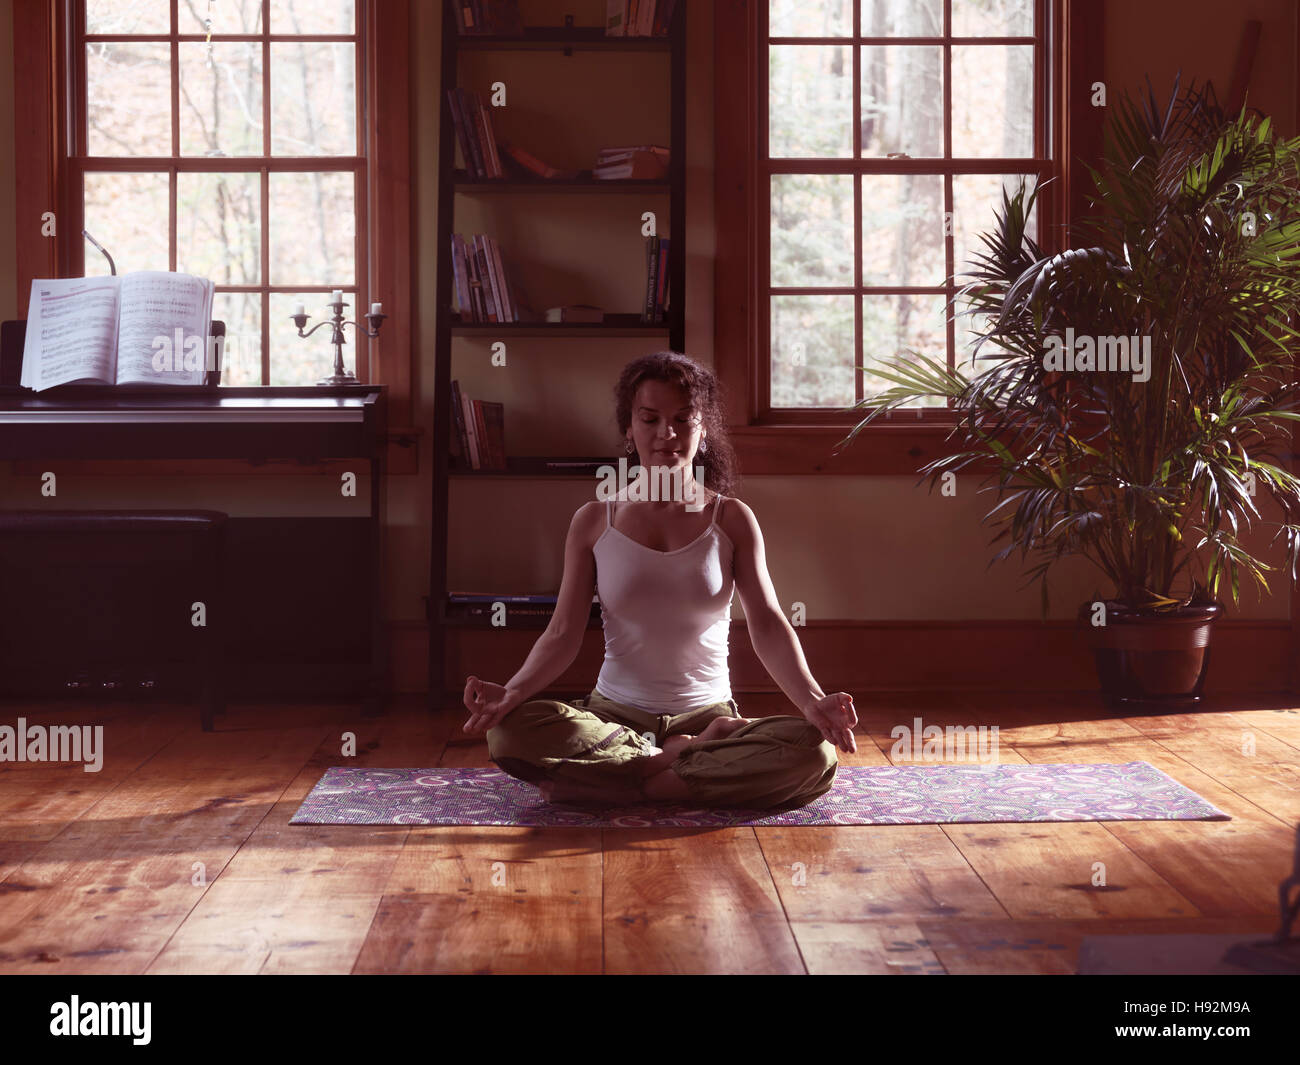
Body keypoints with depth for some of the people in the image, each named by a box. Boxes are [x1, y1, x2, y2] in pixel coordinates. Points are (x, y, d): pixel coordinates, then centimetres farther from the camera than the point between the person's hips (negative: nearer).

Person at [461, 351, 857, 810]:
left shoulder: (731, 519, 4)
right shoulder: (593, 522, 5)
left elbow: (768, 625, -5)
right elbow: (563, 634, -1)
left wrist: (812, 700, -24)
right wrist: (512, 692, -22)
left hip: (708, 714, 0)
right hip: (614, 714, 1)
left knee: (815, 755, -31)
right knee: (510, 731, -31)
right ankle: (692, 756, -18)